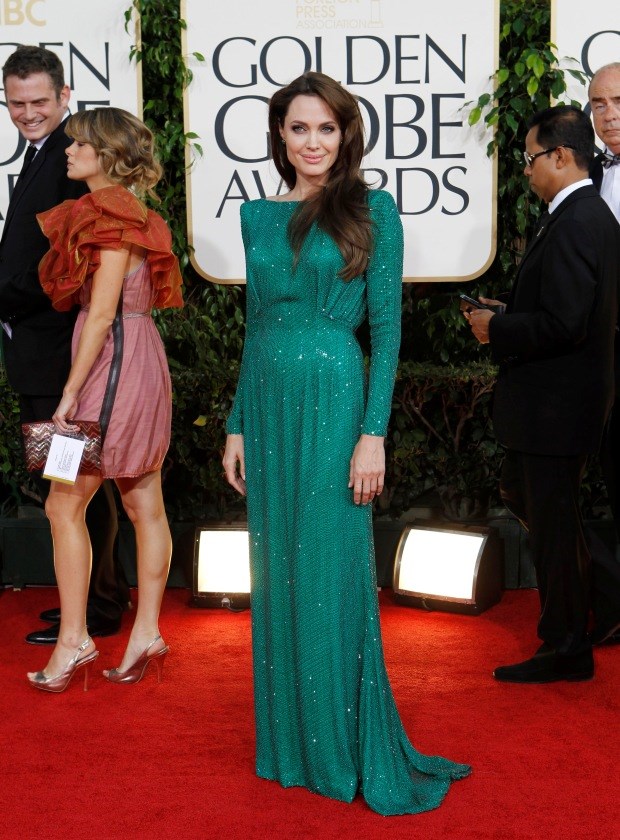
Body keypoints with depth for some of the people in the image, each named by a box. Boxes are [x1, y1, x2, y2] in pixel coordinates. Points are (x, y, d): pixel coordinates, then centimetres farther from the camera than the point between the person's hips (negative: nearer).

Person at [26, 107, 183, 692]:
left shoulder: (112, 214, -12)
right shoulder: (123, 211, 16)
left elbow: (102, 311, -18)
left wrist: (71, 391, -17)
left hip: (114, 363, -10)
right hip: (135, 359, 10)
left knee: (64, 505, -2)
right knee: (145, 507, 9)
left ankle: (73, 639, 3)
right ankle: (146, 633, 15)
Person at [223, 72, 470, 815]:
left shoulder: (372, 210, -3)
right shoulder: (256, 215, 10)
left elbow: (387, 327, -7)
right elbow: (255, 324, 13)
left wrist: (374, 433, -14)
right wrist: (237, 426, 10)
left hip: (332, 401, -5)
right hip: (267, 404, 5)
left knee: (330, 578, 0)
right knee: (276, 575, 10)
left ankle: (346, 752, 16)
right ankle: (288, 743, 25)